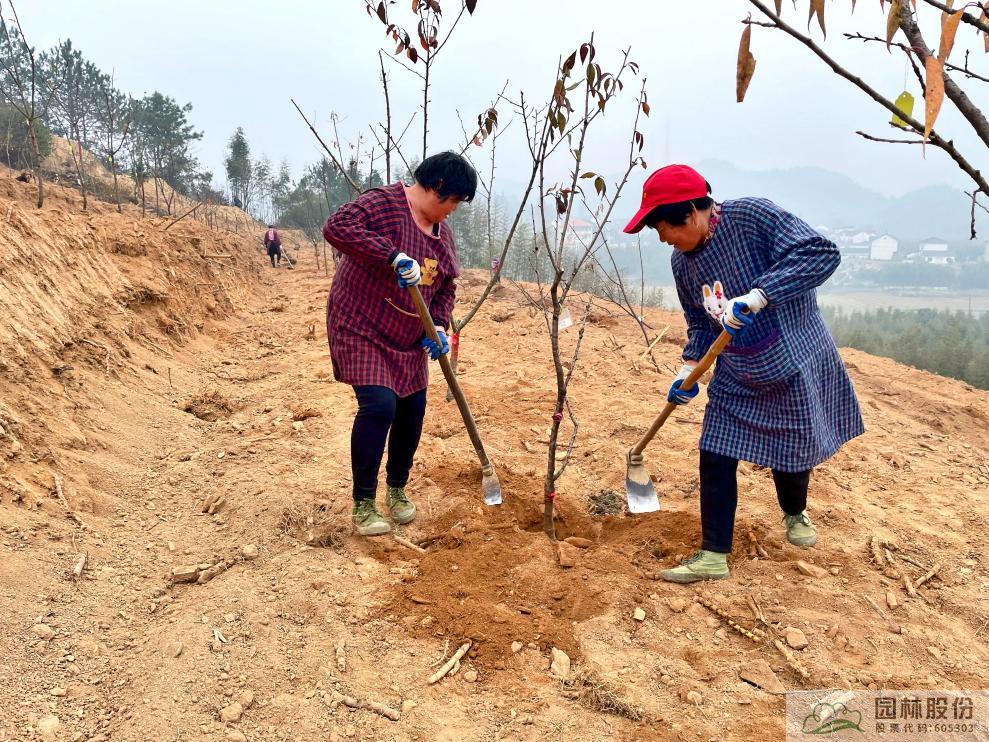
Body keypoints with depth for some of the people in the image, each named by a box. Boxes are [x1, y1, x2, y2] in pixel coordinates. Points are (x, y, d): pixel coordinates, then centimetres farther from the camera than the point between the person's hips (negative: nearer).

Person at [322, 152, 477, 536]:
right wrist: (395, 255, -37)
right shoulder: (384, 203, -16)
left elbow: (446, 287, 15)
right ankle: (362, 504, -5)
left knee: (413, 409, 8)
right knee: (378, 405, -20)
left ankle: (397, 487, 32)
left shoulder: (442, 231, 9)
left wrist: (439, 325, -3)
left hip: (409, 340, 8)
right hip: (363, 330, -8)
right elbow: (336, 227, -33)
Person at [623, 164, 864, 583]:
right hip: (736, 382, 5)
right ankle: (713, 556, 13)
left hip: (795, 369, -5)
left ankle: (795, 514, 47)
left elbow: (822, 253, -29)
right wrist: (687, 372, 0)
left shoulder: (753, 217, -21)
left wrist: (755, 297, -37)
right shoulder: (683, 261, 0)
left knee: (791, 456, 12)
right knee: (715, 459, -1)